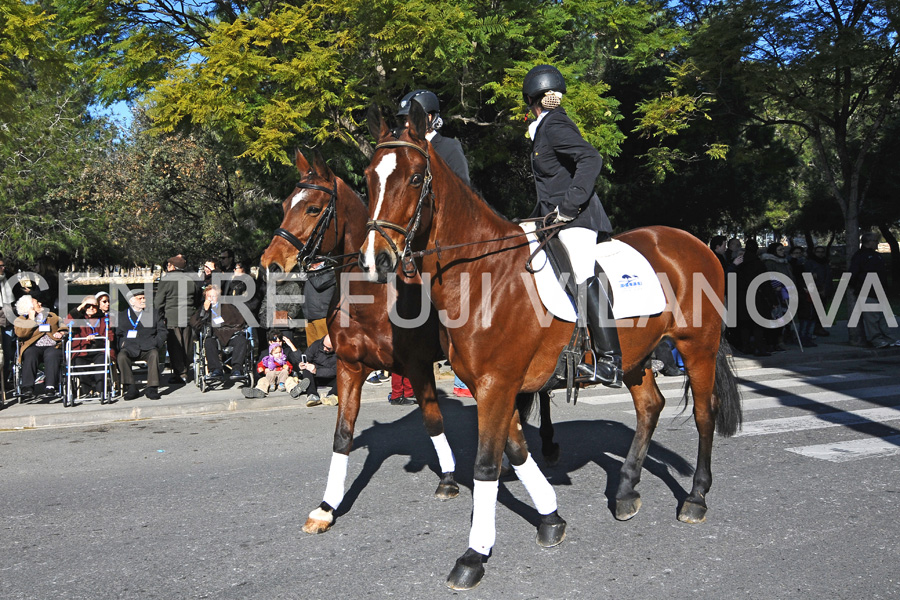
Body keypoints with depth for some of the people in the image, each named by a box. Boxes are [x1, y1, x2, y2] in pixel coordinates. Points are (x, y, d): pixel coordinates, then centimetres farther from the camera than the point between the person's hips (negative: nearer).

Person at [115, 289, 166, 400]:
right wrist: (121, 344, -5)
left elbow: (162, 331, 14)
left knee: (154, 355, -34)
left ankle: (152, 388, -32)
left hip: (147, 349, 0)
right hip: (129, 348, 0)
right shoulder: (121, 316, 20)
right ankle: (130, 388, -27)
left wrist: (155, 343, -2)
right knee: (121, 356, -33)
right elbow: (116, 334, 15)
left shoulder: (153, 315, 20)